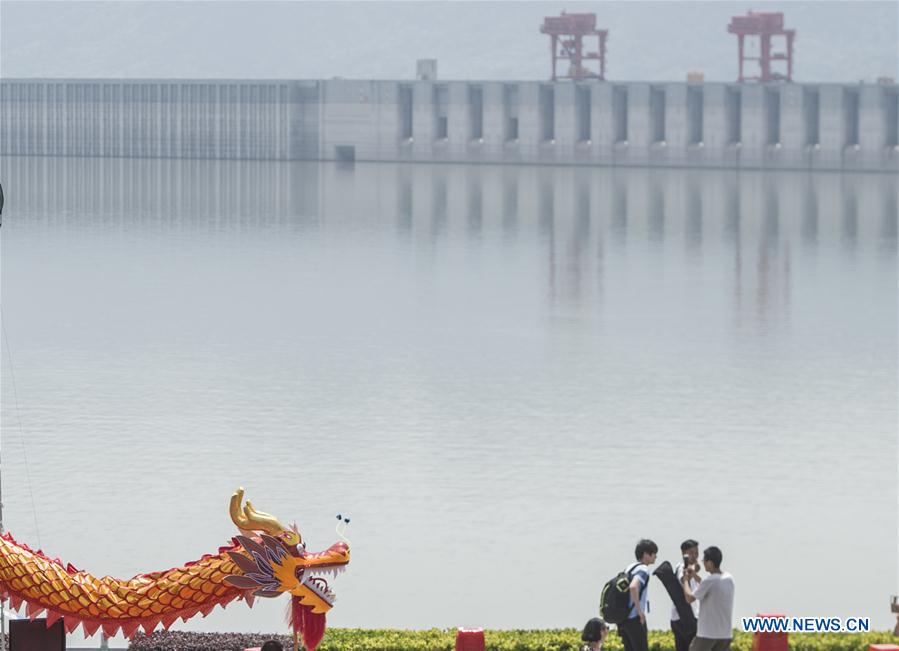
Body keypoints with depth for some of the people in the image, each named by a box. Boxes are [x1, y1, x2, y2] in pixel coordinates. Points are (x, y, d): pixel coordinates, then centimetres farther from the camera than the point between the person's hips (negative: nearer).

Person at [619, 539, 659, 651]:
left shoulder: (630, 568, 16)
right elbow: (633, 587, -29)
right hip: (634, 618, -9)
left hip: (622, 617, 9)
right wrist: (640, 610, -21)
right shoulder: (643, 569, -12)